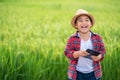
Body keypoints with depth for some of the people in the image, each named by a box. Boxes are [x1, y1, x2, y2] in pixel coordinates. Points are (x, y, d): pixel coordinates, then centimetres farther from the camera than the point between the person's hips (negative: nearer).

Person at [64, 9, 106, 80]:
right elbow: (67, 52, -7)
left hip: (93, 73, 1)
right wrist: (78, 53, -25)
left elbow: (102, 50, 3)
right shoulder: (72, 39, -6)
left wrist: (98, 57, -18)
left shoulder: (97, 37, -1)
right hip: (77, 73, -1)